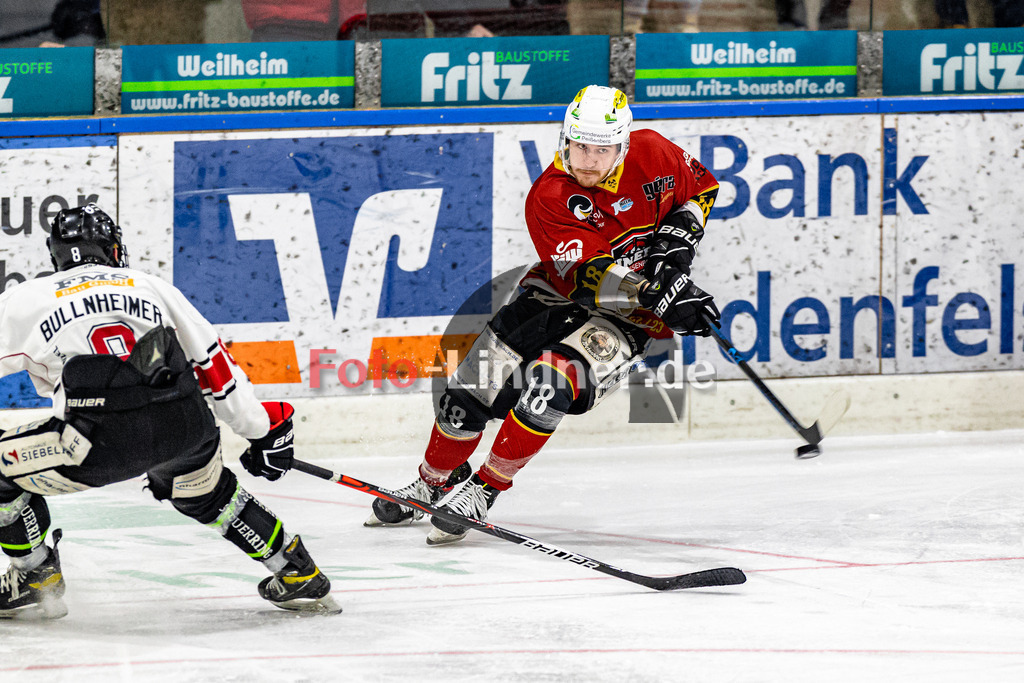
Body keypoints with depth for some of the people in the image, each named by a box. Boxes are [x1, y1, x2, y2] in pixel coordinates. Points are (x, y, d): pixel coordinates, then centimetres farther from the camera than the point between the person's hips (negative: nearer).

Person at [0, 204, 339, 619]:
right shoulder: (151, 287, 24)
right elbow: (213, 365, 26)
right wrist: (265, 429, 34)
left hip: (103, 442, -4)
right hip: (186, 428, 4)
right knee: (205, 492, 35)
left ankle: (38, 580, 21)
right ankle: (299, 575, 34)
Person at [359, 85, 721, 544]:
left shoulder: (651, 154, -14)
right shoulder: (548, 197, -21)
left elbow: (702, 186, 7)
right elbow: (586, 277, -31)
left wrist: (680, 233, -12)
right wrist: (660, 295, -41)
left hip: (632, 315, -1)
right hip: (561, 296, 1)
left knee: (552, 382, -26)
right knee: (473, 385, -3)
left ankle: (484, 489, -11)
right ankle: (433, 485, 24)